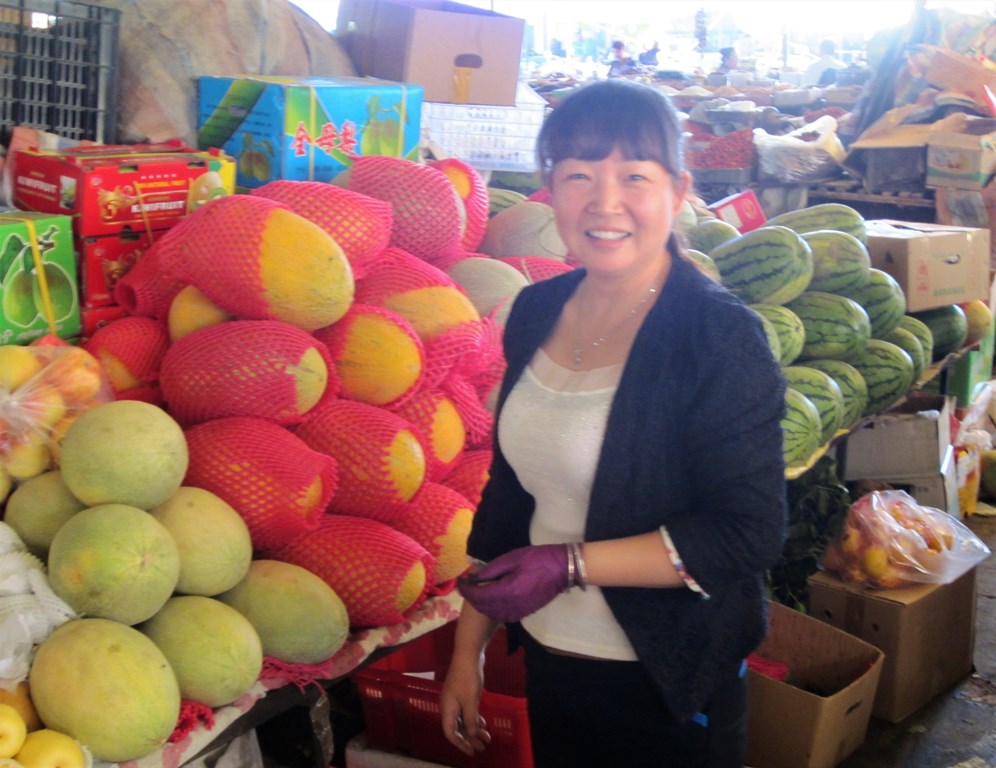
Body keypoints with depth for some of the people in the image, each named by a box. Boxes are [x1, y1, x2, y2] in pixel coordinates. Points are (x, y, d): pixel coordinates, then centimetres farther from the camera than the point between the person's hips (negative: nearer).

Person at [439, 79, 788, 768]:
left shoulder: (721, 336, -18)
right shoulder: (537, 312, -1)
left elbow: (751, 534, -20)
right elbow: (511, 488, 6)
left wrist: (569, 564, -23)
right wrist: (469, 648, 9)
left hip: (668, 685, -5)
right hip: (549, 661, 5)